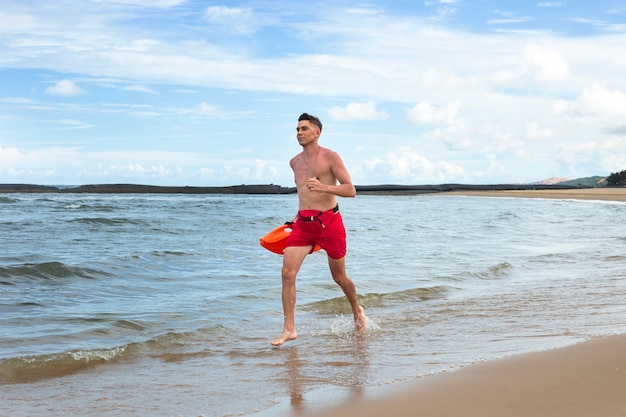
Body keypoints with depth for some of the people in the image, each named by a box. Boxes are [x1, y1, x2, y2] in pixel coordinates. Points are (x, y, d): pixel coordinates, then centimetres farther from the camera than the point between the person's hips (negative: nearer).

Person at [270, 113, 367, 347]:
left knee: (339, 276, 10)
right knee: (287, 273, -12)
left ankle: (357, 311, 38)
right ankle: (289, 329, -7)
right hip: (302, 224, 4)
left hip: (328, 222, -4)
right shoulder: (295, 162, 12)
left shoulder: (330, 157, -5)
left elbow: (350, 190, -11)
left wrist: (324, 188, -26)